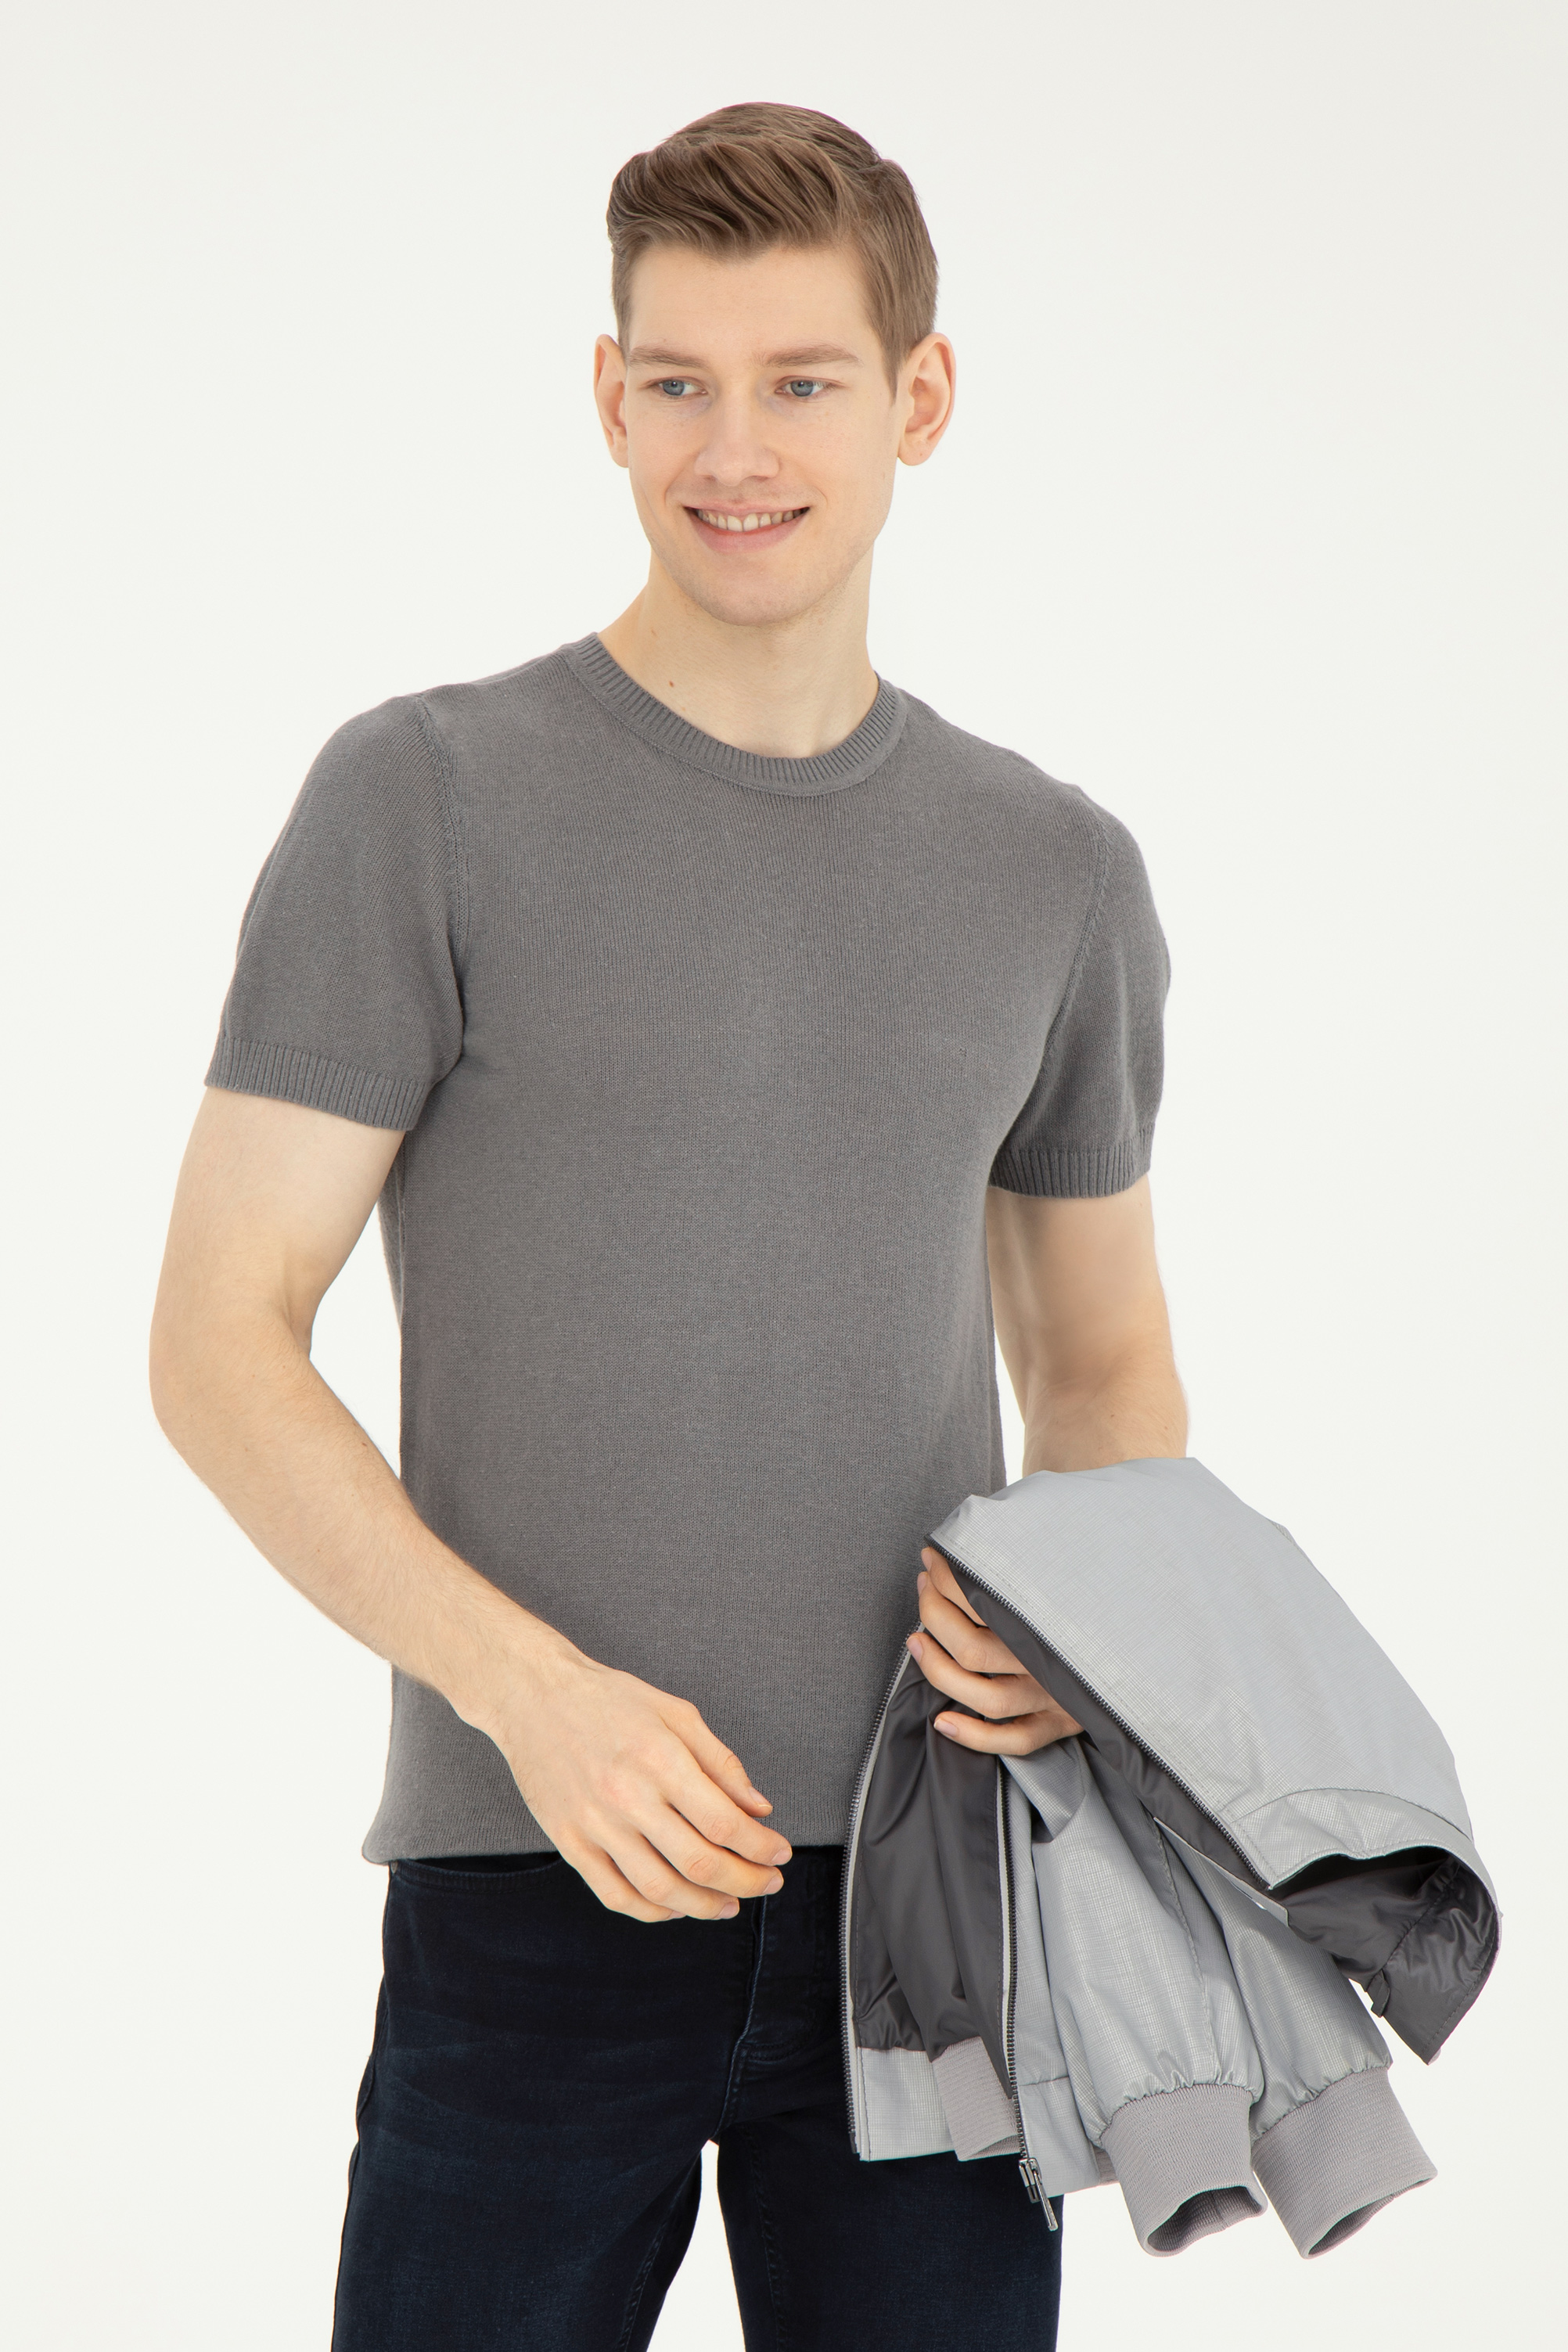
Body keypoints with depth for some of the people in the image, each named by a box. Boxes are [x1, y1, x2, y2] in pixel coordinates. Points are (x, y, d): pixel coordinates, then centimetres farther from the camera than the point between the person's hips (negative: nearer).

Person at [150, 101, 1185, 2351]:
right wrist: (535, 1690, -17)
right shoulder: (428, 798, -2)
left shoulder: (1057, 871, 9)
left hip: (935, 1881, 3)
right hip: (534, 1892, -3)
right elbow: (217, 1344, -5)